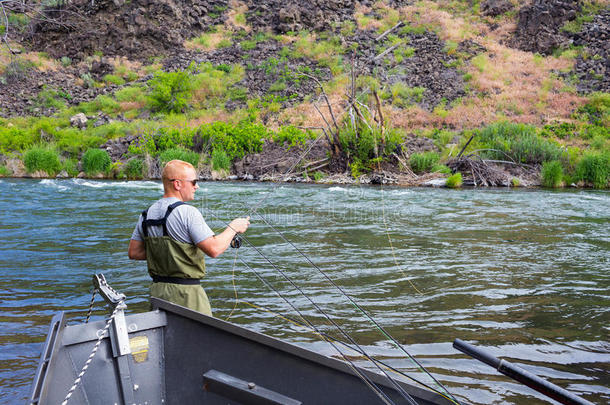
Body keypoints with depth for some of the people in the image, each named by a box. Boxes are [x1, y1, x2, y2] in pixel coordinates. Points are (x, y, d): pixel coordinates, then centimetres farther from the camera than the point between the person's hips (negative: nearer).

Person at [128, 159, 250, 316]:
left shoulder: (147, 214, 7)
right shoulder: (188, 212, -16)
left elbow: (133, 252, 12)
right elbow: (213, 249, -20)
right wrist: (233, 228, -6)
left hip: (157, 289, 7)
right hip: (185, 291, -7)